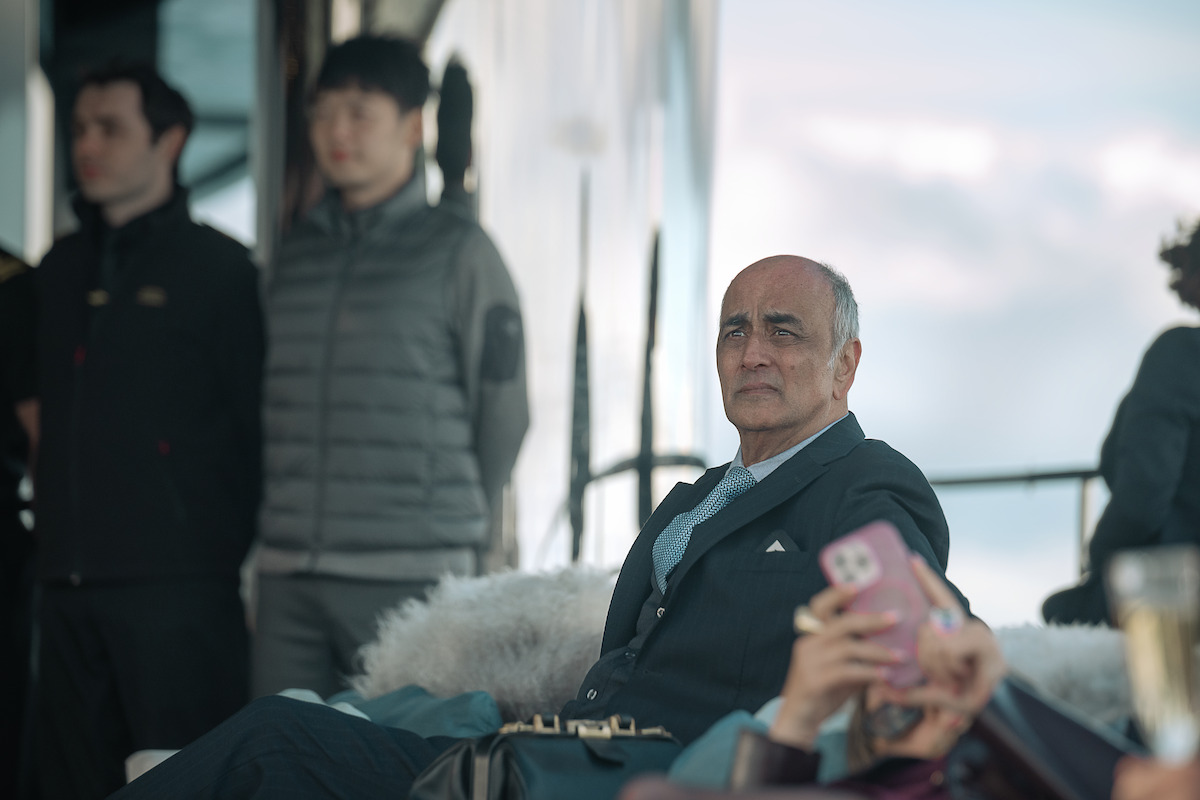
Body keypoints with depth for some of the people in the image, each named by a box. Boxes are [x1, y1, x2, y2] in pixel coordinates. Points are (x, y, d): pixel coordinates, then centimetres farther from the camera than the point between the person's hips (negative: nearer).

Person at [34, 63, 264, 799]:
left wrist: (242, 554, -9)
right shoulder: (61, 269, 18)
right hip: (70, 584, 6)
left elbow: (256, 427, -4)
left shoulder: (218, 268, 0)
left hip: (179, 582, -6)